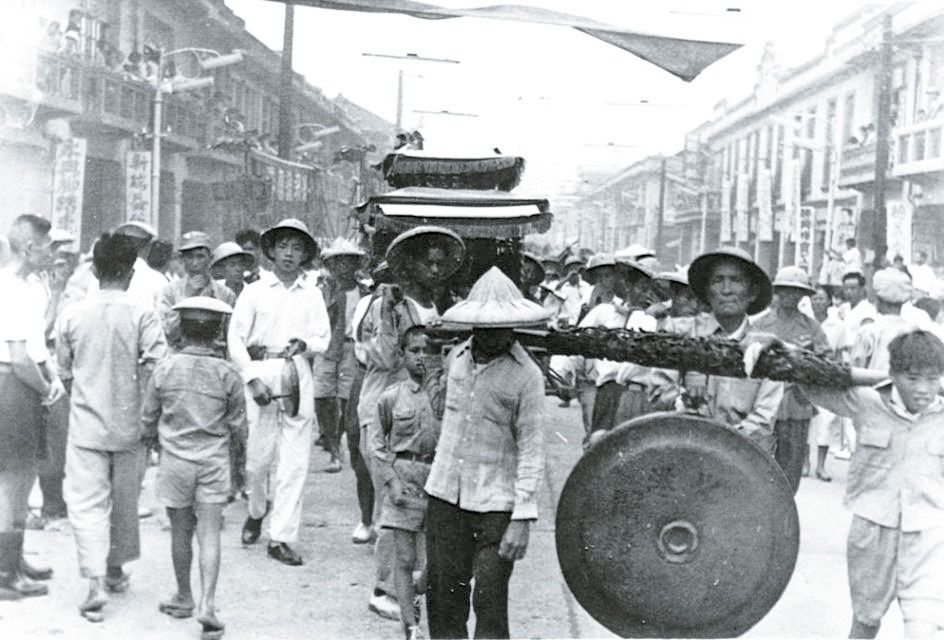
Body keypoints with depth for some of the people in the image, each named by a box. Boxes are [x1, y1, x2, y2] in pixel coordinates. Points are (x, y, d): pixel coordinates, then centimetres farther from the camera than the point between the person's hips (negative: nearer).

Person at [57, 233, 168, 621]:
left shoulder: (72, 315, -4)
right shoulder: (143, 316, -10)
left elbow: (64, 370, 4)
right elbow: (158, 369, -18)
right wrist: (146, 411, -4)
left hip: (86, 424, 0)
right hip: (129, 425, 0)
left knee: (87, 503, 1)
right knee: (124, 500, 17)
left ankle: (96, 583, -12)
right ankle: (116, 569, 32)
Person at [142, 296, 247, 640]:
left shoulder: (164, 369, -4)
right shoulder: (228, 374, -5)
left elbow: (149, 418, 5)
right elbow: (238, 425, 3)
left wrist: (152, 440, 25)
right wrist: (239, 457, 20)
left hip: (175, 460, 1)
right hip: (214, 461, 0)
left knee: (181, 532, 13)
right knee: (209, 534, 1)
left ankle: (184, 598, 27)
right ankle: (207, 604, -10)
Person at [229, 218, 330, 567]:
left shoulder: (312, 294, 12)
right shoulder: (255, 291, 5)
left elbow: (324, 338, 12)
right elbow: (235, 338, 1)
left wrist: (304, 343, -10)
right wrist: (253, 378, -9)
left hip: (298, 379, 2)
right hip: (260, 375, -2)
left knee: (295, 460, -2)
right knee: (259, 454, 1)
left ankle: (281, 536, 5)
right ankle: (256, 512, 31)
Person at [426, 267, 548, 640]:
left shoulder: (526, 375, -10)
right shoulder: (456, 357, 6)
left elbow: (531, 450, -11)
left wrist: (523, 517, -16)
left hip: (496, 501, -4)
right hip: (445, 493, 5)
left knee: (489, 599, -4)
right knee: (443, 592, 8)